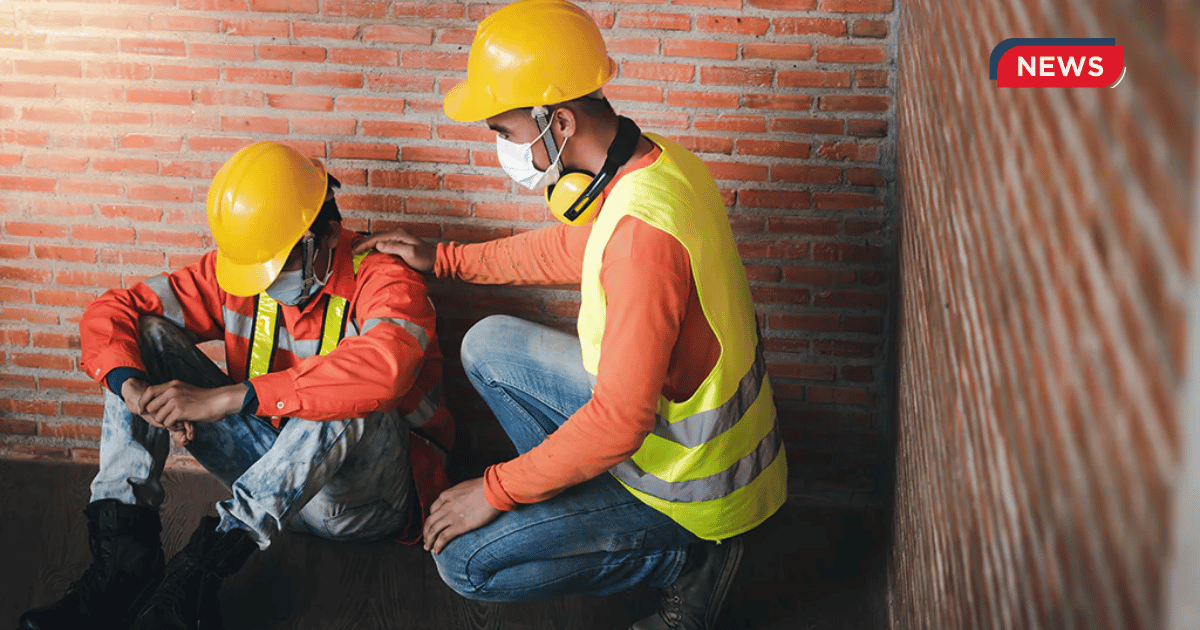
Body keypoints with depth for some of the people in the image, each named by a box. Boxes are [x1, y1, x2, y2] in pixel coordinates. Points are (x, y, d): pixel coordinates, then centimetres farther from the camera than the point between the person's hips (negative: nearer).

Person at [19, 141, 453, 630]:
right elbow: (110, 313, -2)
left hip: (364, 498, -5)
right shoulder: (234, 270, -2)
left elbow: (384, 368, -43)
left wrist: (226, 398, -42)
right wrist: (132, 387, -26)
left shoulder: (382, 280, -20)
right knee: (145, 338, -7)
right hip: (267, 474, 5)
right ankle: (124, 557, -19)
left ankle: (196, 576, -34)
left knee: (350, 401, -40)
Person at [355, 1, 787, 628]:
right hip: (662, 402, 9)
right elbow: (575, 249, 17)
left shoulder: (643, 229, -35)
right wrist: (444, 259, 20)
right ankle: (587, 502, 14)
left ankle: (687, 553, 1)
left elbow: (620, 422, -31)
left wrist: (496, 491, -19)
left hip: (693, 478, -9)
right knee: (488, 346, 14)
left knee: (464, 559, -8)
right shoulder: (649, 158, -4)